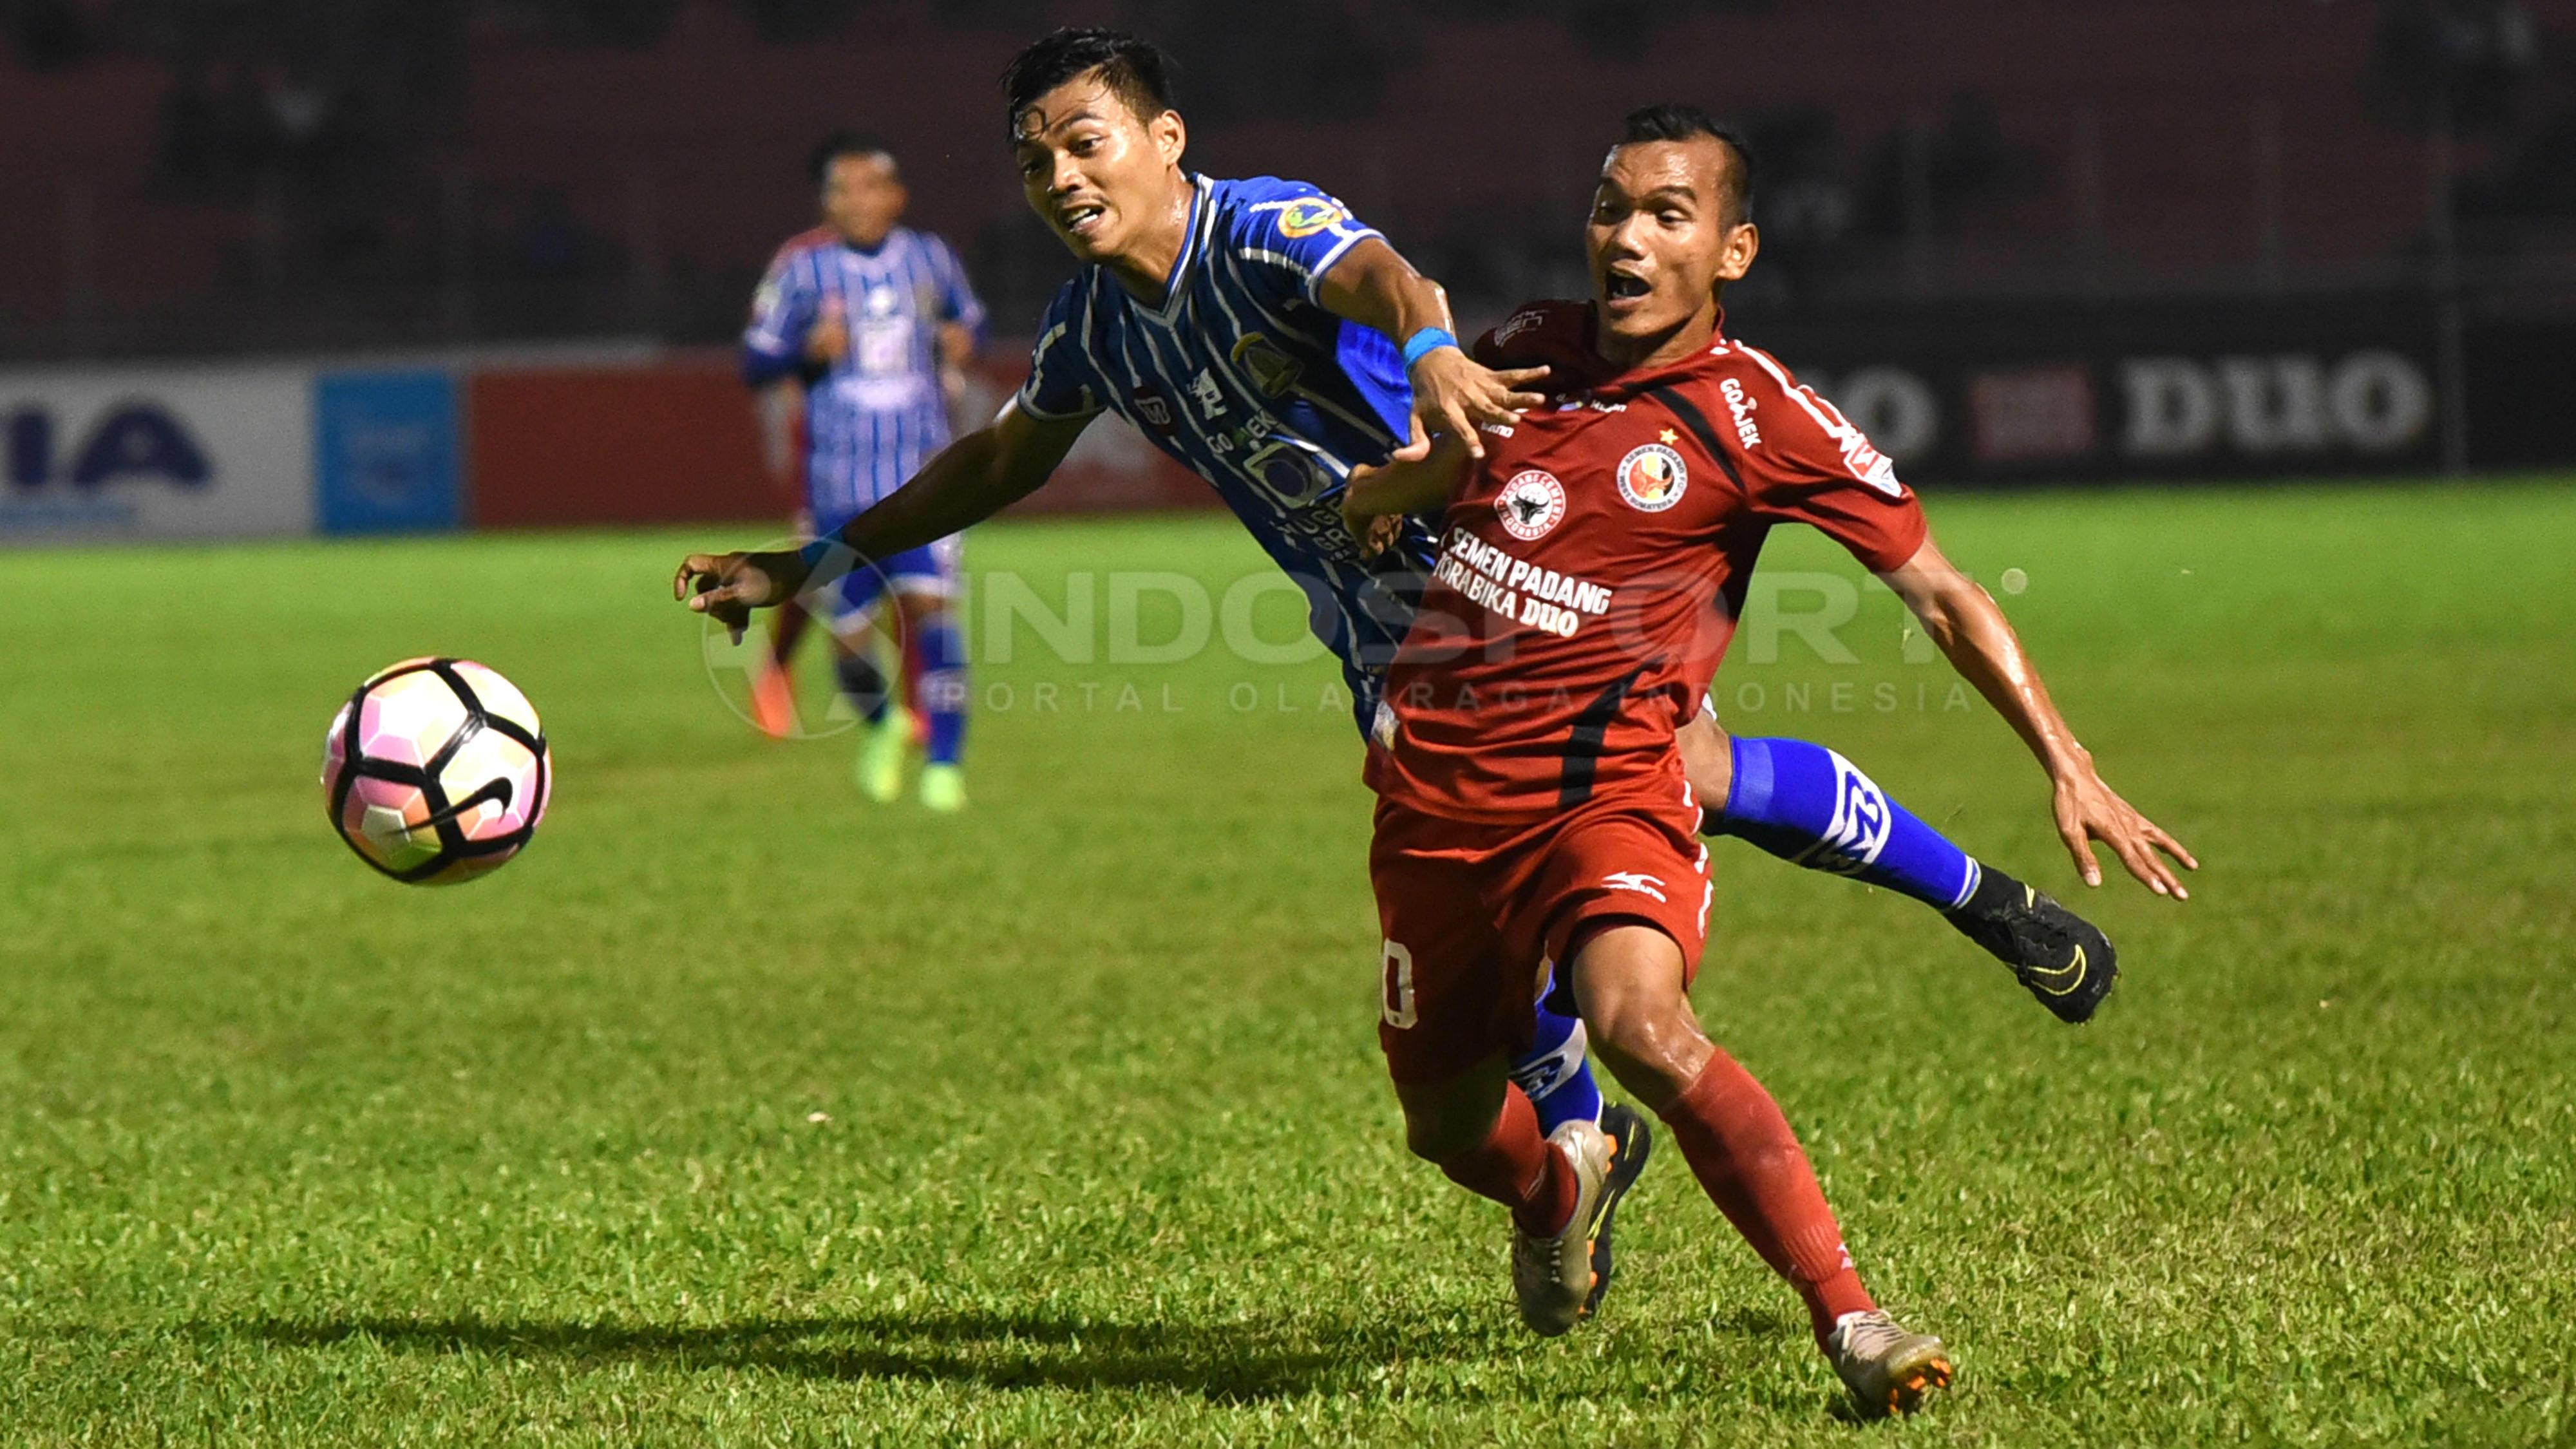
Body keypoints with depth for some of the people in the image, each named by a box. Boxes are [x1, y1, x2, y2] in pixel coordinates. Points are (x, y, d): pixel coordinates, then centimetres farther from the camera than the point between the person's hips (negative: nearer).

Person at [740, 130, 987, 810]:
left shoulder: (931, 258, 6)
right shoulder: (803, 269, -1)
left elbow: (969, 318, 25)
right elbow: (755, 363, 1)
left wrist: (964, 340, 2)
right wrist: (810, 350, -18)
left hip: (923, 471, 0)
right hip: (839, 478, 0)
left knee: (930, 603, -16)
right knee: (849, 630, 2)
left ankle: (944, 761, -11)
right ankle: (882, 724, 34)